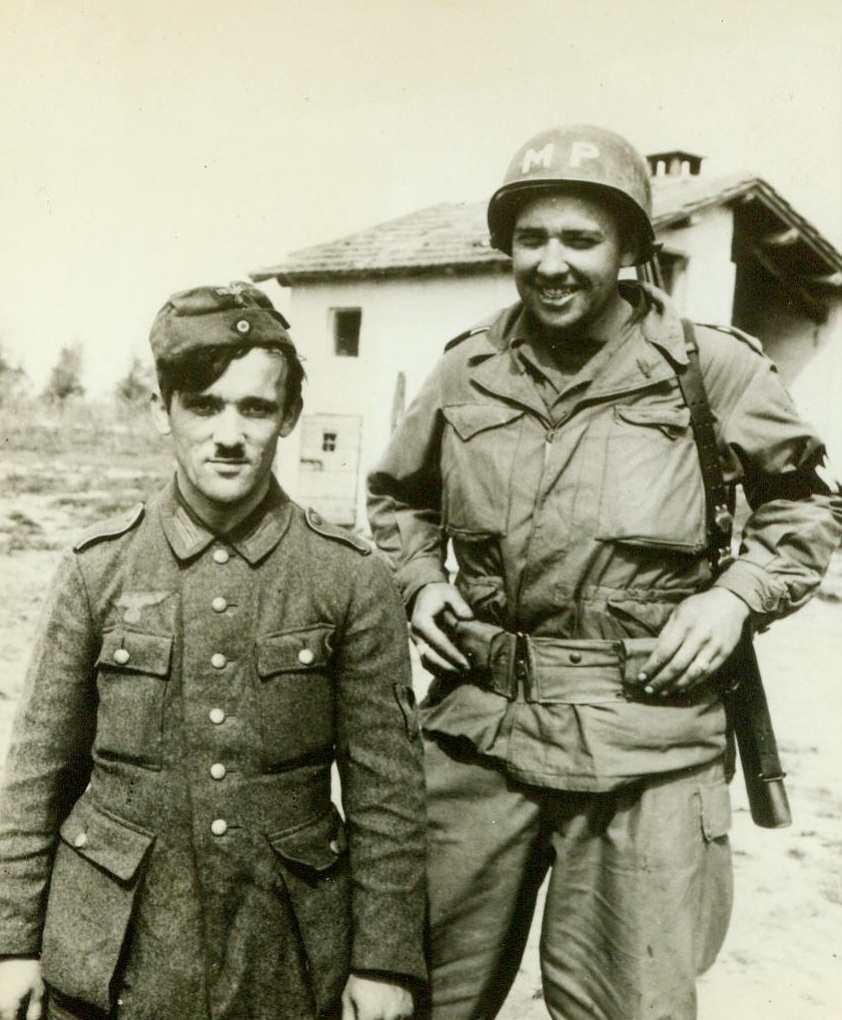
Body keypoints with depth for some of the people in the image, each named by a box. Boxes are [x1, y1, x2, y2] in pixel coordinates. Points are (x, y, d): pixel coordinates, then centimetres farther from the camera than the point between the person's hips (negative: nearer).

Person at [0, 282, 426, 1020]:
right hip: (114, 957, 1)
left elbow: (386, 787, -5)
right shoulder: (101, 569, -4)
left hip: (286, 959, 0)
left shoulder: (352, 579, -8)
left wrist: (385, 960, -4)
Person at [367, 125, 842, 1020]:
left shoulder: (711, 368, -4)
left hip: (644, 747, -2)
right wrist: (420, 584, 5)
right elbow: (397, 494, 21)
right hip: (480, 727, 3)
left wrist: (736, 595, -6)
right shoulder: (466, 371, 5)